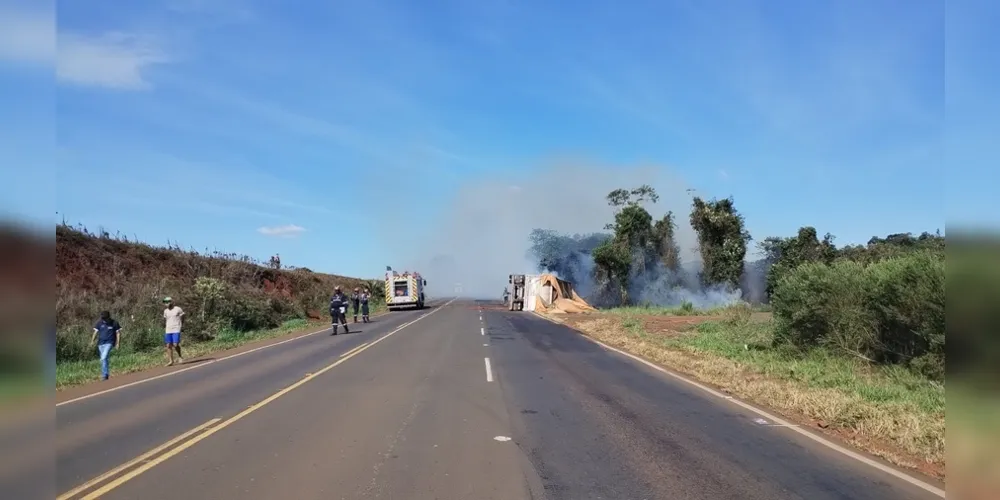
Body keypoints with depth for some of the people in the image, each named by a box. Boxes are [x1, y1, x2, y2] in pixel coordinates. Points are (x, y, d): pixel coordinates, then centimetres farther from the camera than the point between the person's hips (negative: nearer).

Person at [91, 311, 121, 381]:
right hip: (100, 343, 5)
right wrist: (92, 341, -9)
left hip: (109, 343, -5)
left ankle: (104, 375, -18)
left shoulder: (114, 323, -4)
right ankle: (107, 373, 27)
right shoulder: (99, 322, 3)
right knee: (103, 359, 11)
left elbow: (118, 333, 2)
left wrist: (117, 343, -4)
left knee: (104, 358, -19)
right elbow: (96, 332, 4)